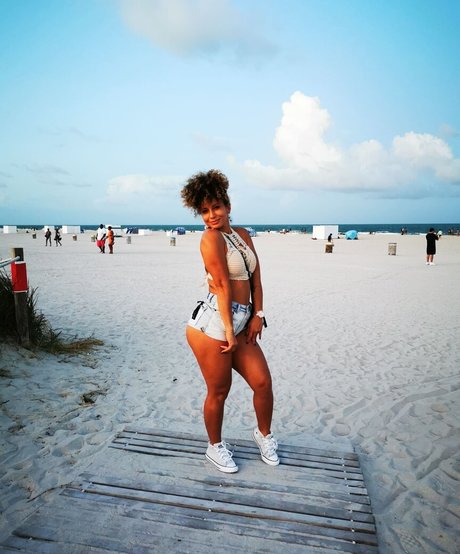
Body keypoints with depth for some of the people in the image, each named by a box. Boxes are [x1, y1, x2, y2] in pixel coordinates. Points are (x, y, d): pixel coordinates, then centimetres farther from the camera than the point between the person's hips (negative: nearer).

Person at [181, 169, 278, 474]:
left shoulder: (243, 234, 12)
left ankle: (264, 434, 38)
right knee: (219, 391, 7)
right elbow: (223, 286, -14)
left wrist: (258, 315, 3)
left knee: (263, 381, 10)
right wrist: (229, 331, -13)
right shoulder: (211, 238, -11)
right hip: (213, 323, -7)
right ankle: (215, 447, 33)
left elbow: (255, 277, 10)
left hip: (240, 322, 7)